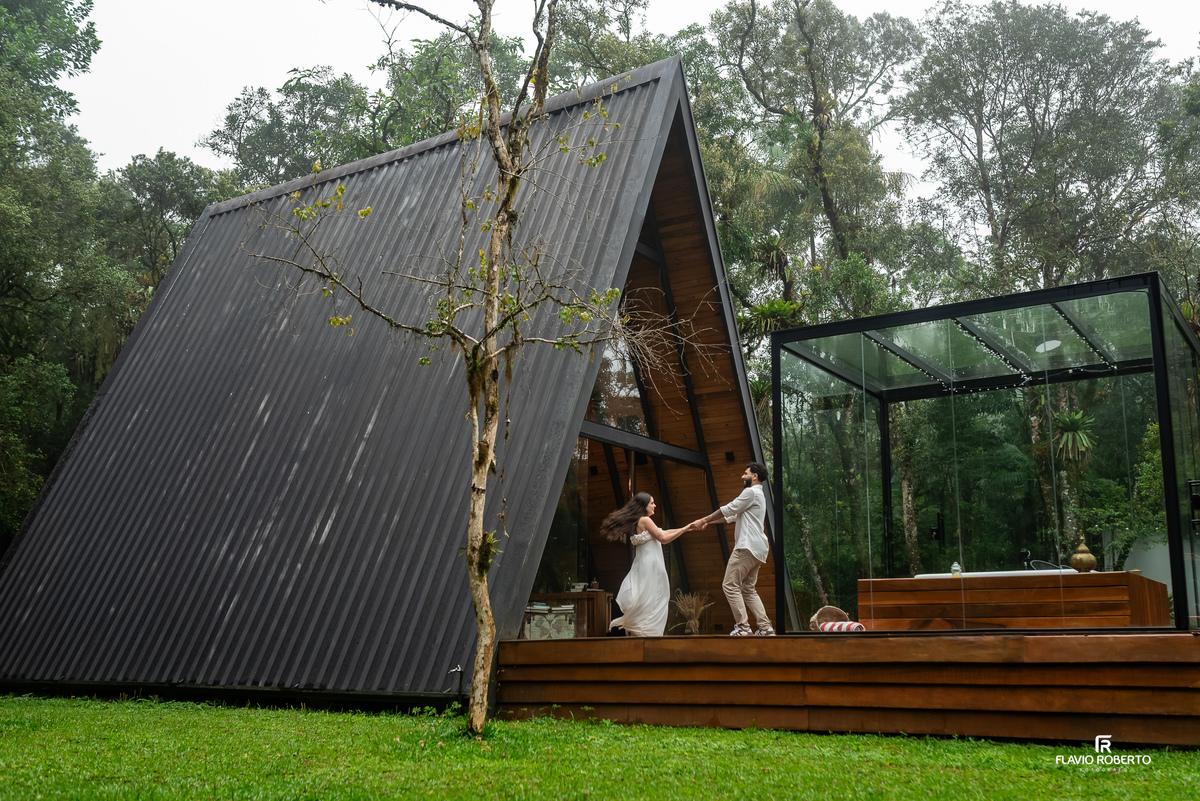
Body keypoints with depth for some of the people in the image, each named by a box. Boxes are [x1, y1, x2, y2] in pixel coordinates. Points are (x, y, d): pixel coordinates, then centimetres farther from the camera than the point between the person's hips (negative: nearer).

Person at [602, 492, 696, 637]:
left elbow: (663, 533, 19)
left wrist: (685, 528, 17)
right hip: (650, 565, -9)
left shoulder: (638, 522, 16)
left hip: (644, 564, 9)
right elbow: (663, 538, -13)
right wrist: (684, 529, -7)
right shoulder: (645, 520, -12)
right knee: (650, 599, -5)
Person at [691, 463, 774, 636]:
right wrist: (708, 522, 24)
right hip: (758, 550, 10)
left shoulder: (751, 492, -7)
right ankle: (765, 627, 5)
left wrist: (704, 520, 2)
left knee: (730, 585, -8)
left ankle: (743, 628, -12)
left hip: (747, 547, -10)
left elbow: (728, 510, -8)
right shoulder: (759, 495, 25)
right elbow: (734, 516, 27)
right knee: (748, 589, 12)